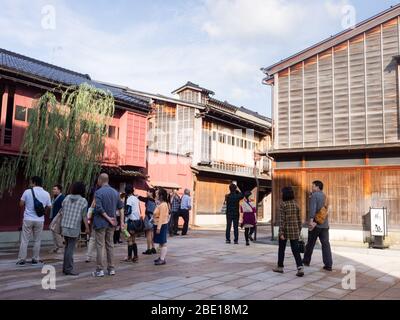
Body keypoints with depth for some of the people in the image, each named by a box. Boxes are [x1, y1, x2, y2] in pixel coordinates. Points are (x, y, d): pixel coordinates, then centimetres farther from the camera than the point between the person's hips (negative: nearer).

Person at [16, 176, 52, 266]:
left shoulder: (27, 191, -6)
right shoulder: (46, 194, -1)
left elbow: (21, 204, 1)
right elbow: (49, 208, 5)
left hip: (28, 219, -1)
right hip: (39, 220, 1)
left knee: (24, 240, 5)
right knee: (37, 241, 10)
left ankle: (21, 259, 7)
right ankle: (35, 259, 14)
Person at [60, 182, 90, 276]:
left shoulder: (67, 198, 8)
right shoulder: (83, 201, -7)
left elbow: (63, 212, 11)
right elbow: (84, 216, -8)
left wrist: (61, 226, 19)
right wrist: (87, 227, 1)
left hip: (65, 226, 6)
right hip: (74, 228, -6)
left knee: (67, 247, 16)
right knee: (70, 248, -1)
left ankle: (65, 267, 22)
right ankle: (69, 269, 3)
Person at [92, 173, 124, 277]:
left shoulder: (98, 192, -12)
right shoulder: (115, 192, 7)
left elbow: (99, 208, -21)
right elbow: (121, 207, 8)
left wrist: (108, 218, -13)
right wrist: (122, 221, 10)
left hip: (101, 223, -6)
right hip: (111, 223, 6)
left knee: (100, 246, 1)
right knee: (110, 245, 12)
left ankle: (100, 270, 3)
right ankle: (111, 269, 16)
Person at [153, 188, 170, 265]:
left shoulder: (163, 205, -16)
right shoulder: (161, 204, 14)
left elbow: (161, 217, -21)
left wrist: (158, 228, -23)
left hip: (161, 225, -10)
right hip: (159, 225, 10)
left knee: (162, 243, -5)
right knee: (161, 243, 14)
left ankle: (162, 259, -2)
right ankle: (161, 257, 22)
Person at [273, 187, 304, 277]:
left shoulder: (283, 204, -11)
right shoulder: (295, 204, 5)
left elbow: (282, 219, -15)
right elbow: (299, 219, 9)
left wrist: (281, 232, -15)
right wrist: (299, 230, 17)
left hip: (285, 229, -4)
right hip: (295, 230, 4)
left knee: (281, 249, 12)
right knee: (295, 249, 4)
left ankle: (280, 267, 24)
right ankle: (300, 268, -11)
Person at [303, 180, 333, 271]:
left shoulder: (314, 195, -9)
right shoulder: (324, 196, 15)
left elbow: (313, 208, -21)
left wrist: (311, 220, -28)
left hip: (316, 224, -6)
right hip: (325, 224, 6)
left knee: (310, 243, 8)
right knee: (326, 244, 2)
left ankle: (306, 261, 22)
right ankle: (328, 265, -1)